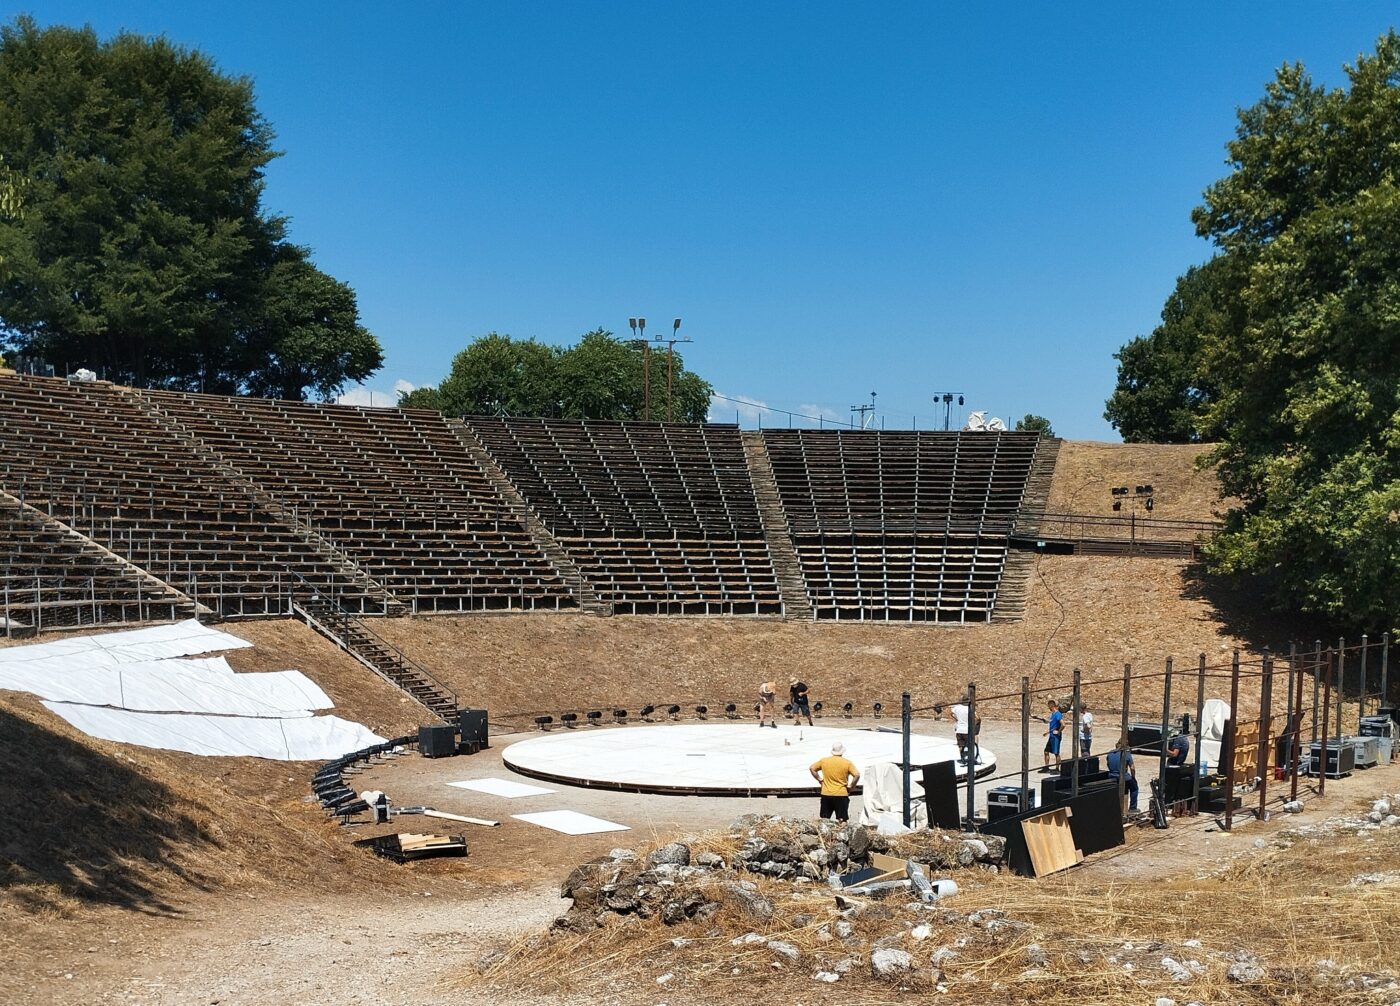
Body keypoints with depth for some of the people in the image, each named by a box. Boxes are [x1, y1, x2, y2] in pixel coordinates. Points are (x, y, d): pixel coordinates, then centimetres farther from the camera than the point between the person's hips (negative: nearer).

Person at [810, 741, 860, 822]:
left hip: (826, 794, 3)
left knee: (823, 819, 11)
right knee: (842, 820, 3)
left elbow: (812, 768, 10)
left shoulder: (823, 761, 2)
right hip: (841, 795, -3)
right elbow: (857, 775, -16)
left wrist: (819, 779, 12)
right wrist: (850, 786, -4)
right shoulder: (847, 763, -7)